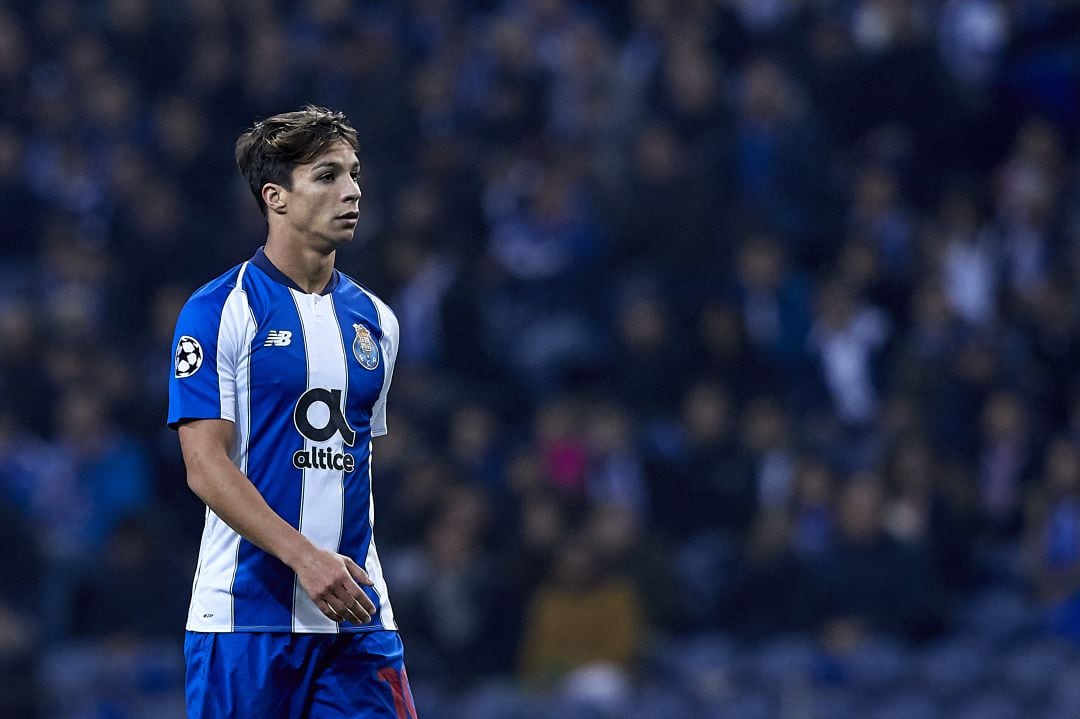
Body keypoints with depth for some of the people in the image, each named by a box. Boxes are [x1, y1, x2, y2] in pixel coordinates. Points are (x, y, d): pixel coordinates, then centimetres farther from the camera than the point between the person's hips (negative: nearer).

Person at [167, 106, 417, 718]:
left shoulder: (375, 320, 14)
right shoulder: (217, 311, -5)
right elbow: (206, 465, -12)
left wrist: (359, 574, 16)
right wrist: (305, 557, -22)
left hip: (359, 619, 5)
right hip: (246, 613, -5)